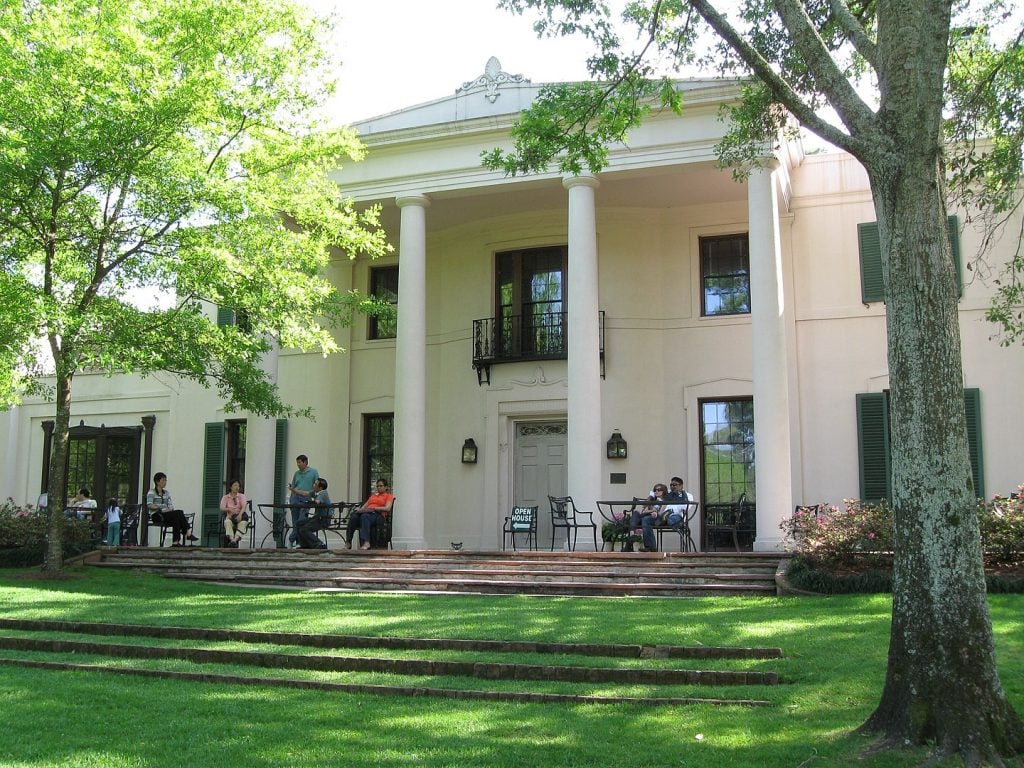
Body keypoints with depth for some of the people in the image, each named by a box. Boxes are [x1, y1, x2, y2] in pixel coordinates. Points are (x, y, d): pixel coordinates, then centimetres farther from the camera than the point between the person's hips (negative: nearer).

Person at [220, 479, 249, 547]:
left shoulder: (241, 496, 13)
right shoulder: (226, 497, 14)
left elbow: (244, 506, -4)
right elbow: (222, 508, 0)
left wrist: (240, 514, -25)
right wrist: (229, 510, -22)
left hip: (240, 515, 0)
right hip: (230, 516, 0)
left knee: (243, 522, -37)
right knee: (227, 522, -37)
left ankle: (235, 539, -54)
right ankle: (231, 539, -54)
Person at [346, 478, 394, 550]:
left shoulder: (388, 496, 16)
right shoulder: (373, 495, 35)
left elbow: (387, 508, -2)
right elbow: (365, 505, 23)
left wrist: (374, 508, -11)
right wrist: (360, 509, 0)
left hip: (378, 515, -5)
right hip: (365, 512, 5)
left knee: (365, 516, -40)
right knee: (353, 516, -30)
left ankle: (366, 542, -55)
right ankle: (348, 542, -38)